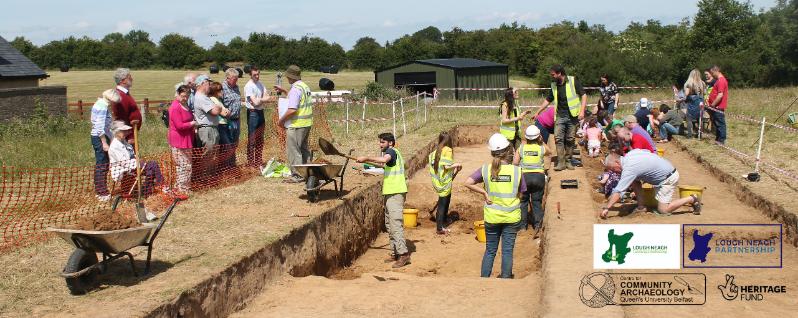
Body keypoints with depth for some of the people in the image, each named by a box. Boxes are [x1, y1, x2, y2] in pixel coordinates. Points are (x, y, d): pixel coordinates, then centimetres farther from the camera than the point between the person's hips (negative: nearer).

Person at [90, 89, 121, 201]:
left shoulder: (99, 104, 14)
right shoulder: (103, 107, -17)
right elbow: (100, 127, -22)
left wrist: (111, 138, 22)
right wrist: (104, 143, -21)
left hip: (96, 137, 10)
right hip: (100, 138, -10)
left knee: (99, 165, 15)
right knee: (103, 165, -5)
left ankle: (99, 191, 23)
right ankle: (103, 193, -1)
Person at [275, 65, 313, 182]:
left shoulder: (295, 89, -18)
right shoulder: (306, 87, 12)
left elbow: (292, 110, -25)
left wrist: (281, 120, -12)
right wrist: (284, 91, 30)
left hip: (297, 124, -10)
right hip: (307, 123, 10)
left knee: (293, 150, -2)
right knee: (304, 148, 20)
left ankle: (297, 175, 0)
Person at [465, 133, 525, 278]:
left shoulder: (485, 169, -8)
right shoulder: (516, 170, -9)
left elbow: (468, 183, -15)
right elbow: (521, 194, -2)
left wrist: (484, 192, -8)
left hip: (492, 217, 1)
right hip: (512, 217, -1)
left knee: (490, 251, 14)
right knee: (507, 251, 8)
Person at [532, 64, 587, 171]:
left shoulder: (573, 81, -5)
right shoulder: (554, 85, 9)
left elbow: (583, 95, -5)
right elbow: (548, 100, 19)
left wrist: (582, 111, -15)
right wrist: (538, 112, 17)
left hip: (572, 115, -3)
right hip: (560, 116, 3)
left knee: (570, 139, 3)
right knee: (558, 138, -7)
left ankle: (568, 161, 15)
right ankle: (561, 162, -4)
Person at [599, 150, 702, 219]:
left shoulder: (629, 168, -26)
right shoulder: (631, 153, -1)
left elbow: (618, 191, -30)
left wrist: (606, 208, -30)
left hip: (668, 179, -10)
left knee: (663, 210, -10)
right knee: (634, 181, 4)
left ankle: (692, 199, 2)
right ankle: (640, 206, 9)